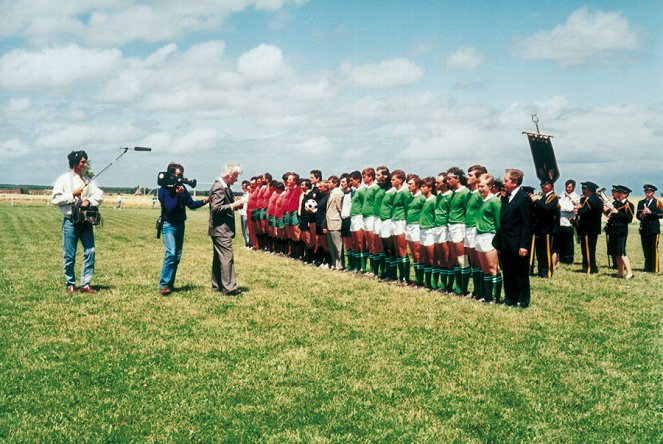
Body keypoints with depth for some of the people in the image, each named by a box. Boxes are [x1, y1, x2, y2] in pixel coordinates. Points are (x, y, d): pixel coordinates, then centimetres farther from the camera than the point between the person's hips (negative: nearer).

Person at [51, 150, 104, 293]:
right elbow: (55, 199, -8)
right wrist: (73, 194, -14)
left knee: (90, 252, -1)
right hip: (71, 221, -5)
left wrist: (89, 201, -12)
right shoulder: (64, 179, -2)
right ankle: (70, 284, 15)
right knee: (70, 255, 2)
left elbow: (100, 195, 6)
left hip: (86, 221, 5)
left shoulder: (88, 180, 13)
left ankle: (85, 284, 6)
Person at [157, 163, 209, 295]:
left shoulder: (182, 188, 6)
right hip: (168, 225, -6)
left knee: (177, 256, 7)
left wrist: (204, 201, -8)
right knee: (171, 254, -19)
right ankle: (163, 285, -18)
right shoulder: (164, 189, -10)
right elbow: (169, 208, -18)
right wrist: (177, 195, -26)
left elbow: (191, 204, 7)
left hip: (180, 225, 7)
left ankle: (170, 284, 14)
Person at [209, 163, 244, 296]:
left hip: (220, 229, 11)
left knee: (218, 258, 15)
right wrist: (233, 205, -21)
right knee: (227, 257, -11)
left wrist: (235, 204, 8)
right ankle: (229, 287, -11)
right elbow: (216, 208, -23)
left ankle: (217, 285, 22)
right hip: (221, 229, -11)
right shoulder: (218, 187, -16)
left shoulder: (224, 187, 15)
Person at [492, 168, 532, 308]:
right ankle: (509, 299, 24)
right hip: (505, 244, 7)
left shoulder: (523, 198, -12)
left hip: (518, 245, -7)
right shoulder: (506, 198, 11)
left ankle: (522, 301, 15)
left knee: (521, 274, 5)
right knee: (507, 273, 14)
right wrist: (498, 240, 10)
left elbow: (526, 224, -15)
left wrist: (523, 245, -18)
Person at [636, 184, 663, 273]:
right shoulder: (641, 203, 13)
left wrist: (651, 213, -16)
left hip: (654, 228, -4)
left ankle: (654, 269, -1)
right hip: (644, 228, 4)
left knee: (654, 249, -4)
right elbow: (637, 215, 11)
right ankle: (647, 268, 15)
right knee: (646, 249, 8)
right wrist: (641, 215, -11)